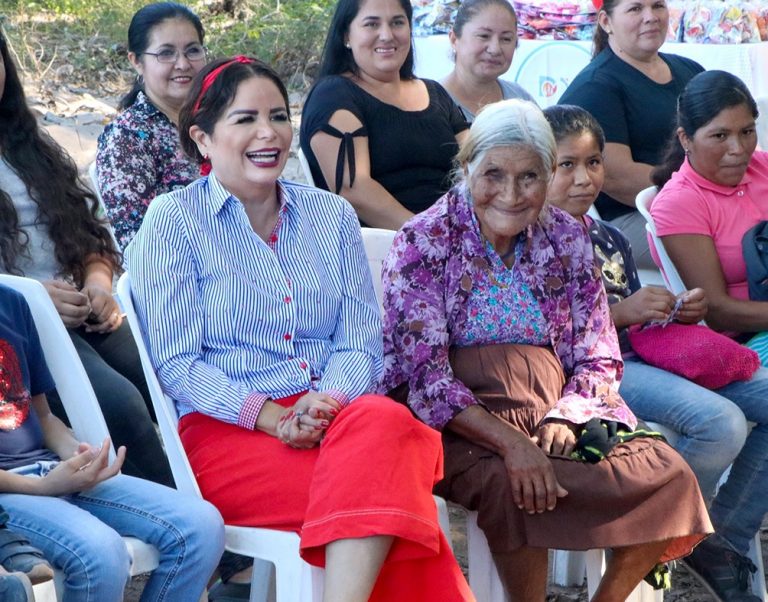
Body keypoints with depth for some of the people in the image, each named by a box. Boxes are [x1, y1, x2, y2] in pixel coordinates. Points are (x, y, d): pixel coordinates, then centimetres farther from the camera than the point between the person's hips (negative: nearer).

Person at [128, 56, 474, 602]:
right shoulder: (172, 221, 4)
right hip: (225, 431, -4)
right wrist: (271, 417, -17)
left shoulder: (332, 215, 17)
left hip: (338, 415, 4)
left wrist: (329, 402, -13)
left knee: (384, 421, -34)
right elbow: (176, 363, -4)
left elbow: (361, 343, 10)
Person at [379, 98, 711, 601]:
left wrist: (564, 418, -13)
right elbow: (424, 371, -14)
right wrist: (509, 441, -26)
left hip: (557, 412, 5)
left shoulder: (567, 239, 7)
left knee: (667, 474, -19)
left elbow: (599, 361, 9)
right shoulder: (425, 242, -6)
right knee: (512, 484, -36)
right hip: (457, 424, -4)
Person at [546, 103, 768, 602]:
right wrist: (619, 313, -18)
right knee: (722, 422, -29)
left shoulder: (610, 239, 21)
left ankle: (727, 537, 9)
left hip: (642, 357, 9)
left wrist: (679, 314, 4)